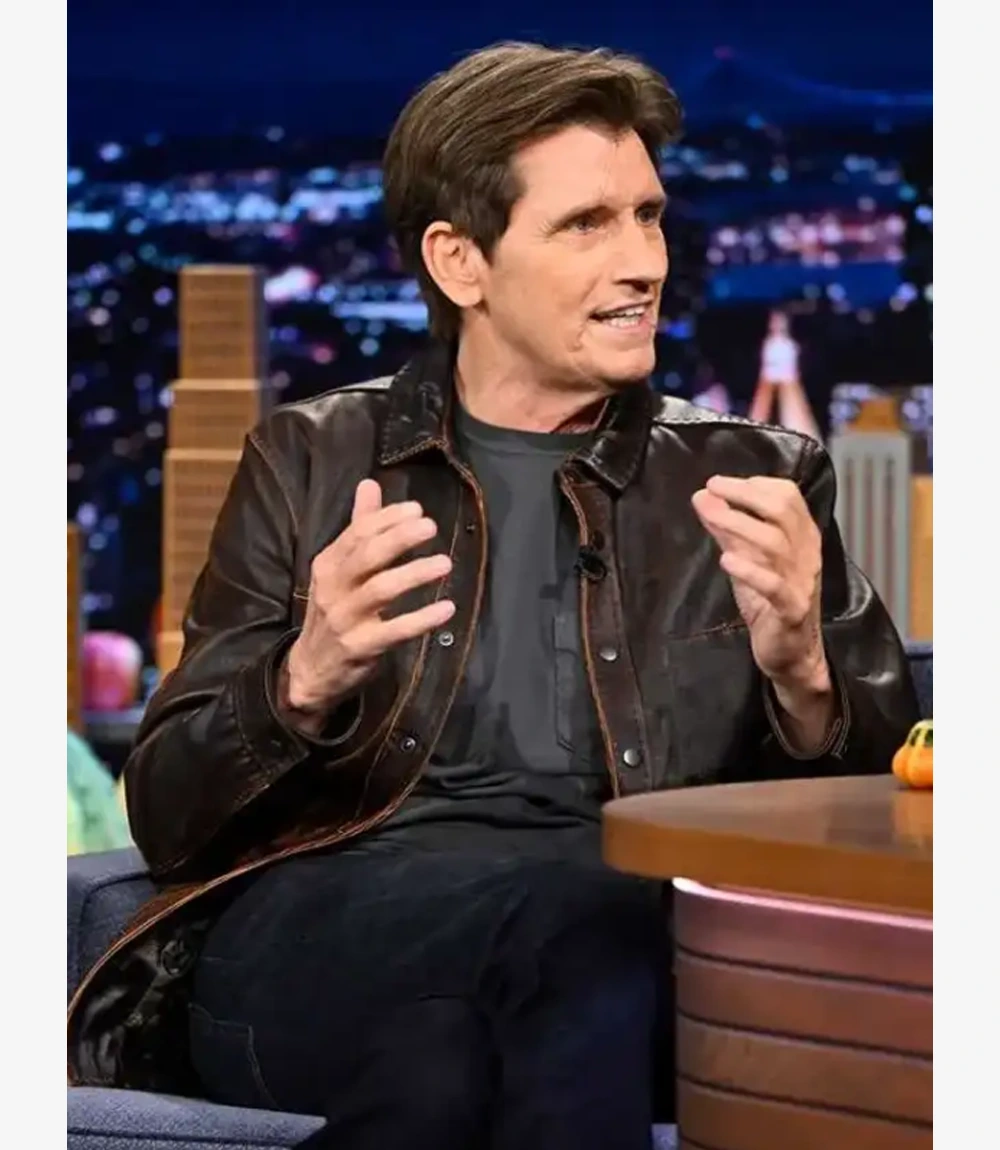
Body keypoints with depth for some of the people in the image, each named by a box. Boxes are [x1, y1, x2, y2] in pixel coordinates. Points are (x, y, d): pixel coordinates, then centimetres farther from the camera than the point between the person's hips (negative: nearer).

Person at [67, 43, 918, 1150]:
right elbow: (167, 817, 11)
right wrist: (304, 683, -11)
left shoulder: (754, 483, 19)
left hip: (638, 938, 1)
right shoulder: (312, 462, 17)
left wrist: (800, 676, -9)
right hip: (321, 927, 0)